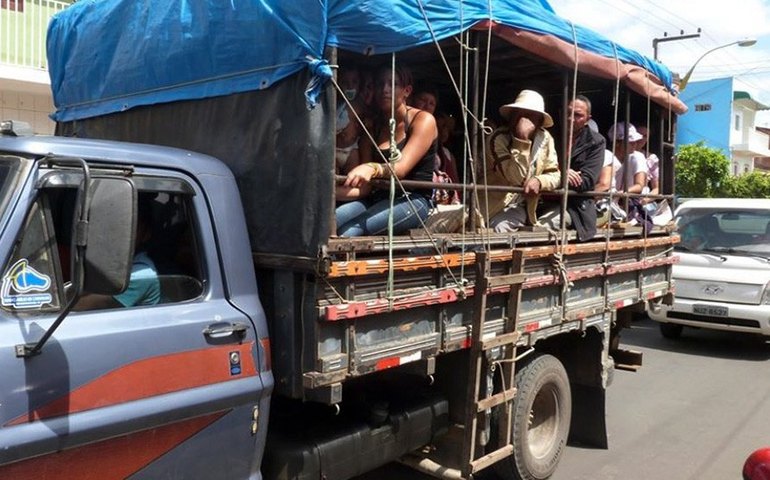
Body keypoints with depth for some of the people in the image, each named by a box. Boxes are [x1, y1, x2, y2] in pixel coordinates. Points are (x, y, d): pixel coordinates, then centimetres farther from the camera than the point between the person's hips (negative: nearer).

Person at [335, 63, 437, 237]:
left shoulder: (423, 120, -2)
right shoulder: (372, 126, 13)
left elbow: (401, 168, -19)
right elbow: (365, 187, 5)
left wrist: (372, 169, -41)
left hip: (413, 201, -5)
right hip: (377, 198, 5)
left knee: (348, 233, -31)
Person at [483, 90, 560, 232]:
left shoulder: (545, 138, 0)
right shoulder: (498, 138, -15)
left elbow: (555, 175, 2)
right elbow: (518, 178, -24)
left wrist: (539, 181, -20)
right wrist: (523, 138, -29)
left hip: (523, 208, 5)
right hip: (495, 207, -4)